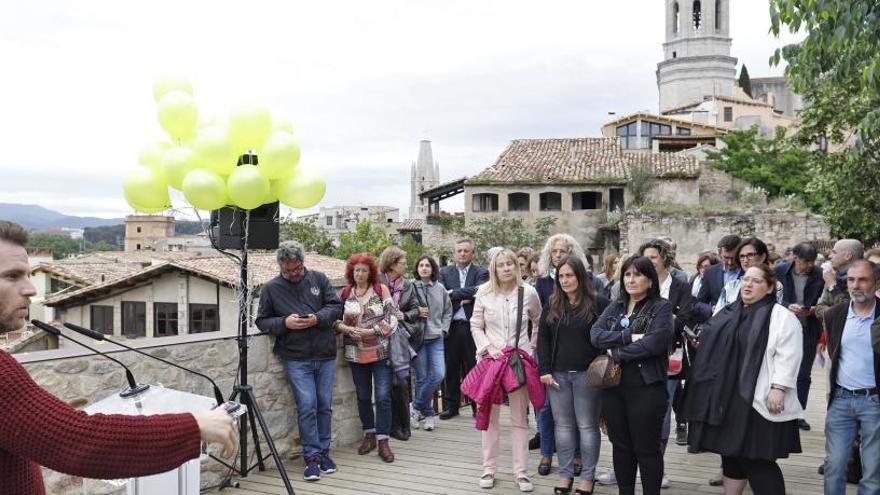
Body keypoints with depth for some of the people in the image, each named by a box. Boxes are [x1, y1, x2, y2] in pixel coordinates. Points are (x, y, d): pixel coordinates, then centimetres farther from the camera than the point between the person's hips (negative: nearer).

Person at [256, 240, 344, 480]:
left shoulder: (319, 279, 5)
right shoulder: (271, 288, 3)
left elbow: (336, 306, 4)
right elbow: (262, 321, 5)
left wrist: (318, 318, -14)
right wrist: (284, 323, -13)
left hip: (325, 355, 2)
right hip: (296, 358, -2)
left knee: (325, 405, 9)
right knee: (307, 407, -6)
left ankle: (323, 452, 23)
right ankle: (312, 457, 5)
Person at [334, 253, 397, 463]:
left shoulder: (381, 290, -3)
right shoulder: (345, 293, 3)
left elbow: (392, 318, -7)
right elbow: (335, 319, 2)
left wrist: (371, 331, -15)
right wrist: (346, 329, -17)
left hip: (380, 352, -3)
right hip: (356, 354, 3)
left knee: (383, 396, -4)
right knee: (363, 397, 13)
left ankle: (383, 440, 6)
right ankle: (369, 435, 30)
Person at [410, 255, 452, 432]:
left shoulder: (440, 288, 6)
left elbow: (448, 310, 17)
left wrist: (443, 328, 7)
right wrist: (415, 313, -14)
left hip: (436, 338, 3)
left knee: (439, 375, -6)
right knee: (422, 377, 1)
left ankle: (416, 407, 12)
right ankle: (428, 414, 19)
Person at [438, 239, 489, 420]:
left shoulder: (481, 273, 5)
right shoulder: (445, 272, 11)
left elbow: (479, 291, -14)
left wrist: (453, 293, -11)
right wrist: (464, 297, -14)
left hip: (472, 326, -2)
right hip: (451, 327, 2)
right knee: (451, 368, 7)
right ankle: (451, 406, 18)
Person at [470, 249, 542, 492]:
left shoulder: (529, 292, -3)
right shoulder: (484, 292, -3)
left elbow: (540, 323, 13)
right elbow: (476, 326, 4)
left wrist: (532, 347, 5)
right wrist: (488, 347, -9)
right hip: (490, 358, 1)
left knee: (519, 418, 5)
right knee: (489, 416, 9)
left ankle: (521, 472, 13)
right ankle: (489, 468, 20)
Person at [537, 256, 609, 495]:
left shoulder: (598, 303, -2)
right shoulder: (552, 306, 9)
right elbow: (543, 339, 8)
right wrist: (545, 370, -1)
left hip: (587, 374, -3)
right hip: (558, 374, 4)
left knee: (587, 426, 4)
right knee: (563, 425, 9)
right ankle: (565, 474, 19)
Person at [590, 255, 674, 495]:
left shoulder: (661, 307, -3)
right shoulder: (615, 307, 11)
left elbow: (656, 342, -19)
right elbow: (595, 334, -4)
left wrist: (617, 353, -12)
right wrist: (629, 337, -17)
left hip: (646, 388, -5)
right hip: (613, 385, 5)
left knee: (647, 449, 5)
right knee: (620, 446, 15)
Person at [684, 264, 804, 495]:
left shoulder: (781, 316, -5)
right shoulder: (729, 313, 15)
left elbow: (788, 356, -14)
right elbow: (714, 348, 26)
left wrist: (778, 388, -20)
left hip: (757, 401, -7)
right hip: (727, 399, 7)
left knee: (757, 460, -4)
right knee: (731, 455, 14)